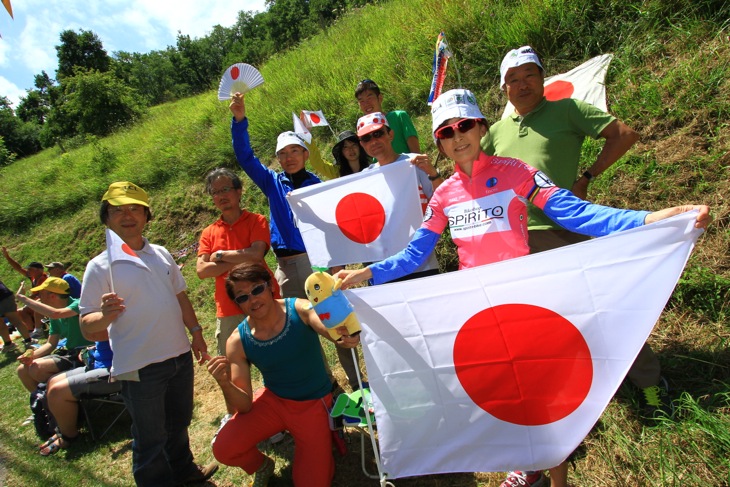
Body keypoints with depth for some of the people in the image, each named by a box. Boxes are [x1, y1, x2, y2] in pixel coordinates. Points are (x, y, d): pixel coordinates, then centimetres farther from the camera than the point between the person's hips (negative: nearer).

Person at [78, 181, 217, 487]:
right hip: (139, 367, -5)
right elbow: (86, 325, -13)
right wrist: (105, 315, -34)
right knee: (150, 438, 12)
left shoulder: (161, 254, 4)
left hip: (180, 356, 6)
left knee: (178, 422, 26)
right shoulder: (100, 266, -12)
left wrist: (196, 332, 10)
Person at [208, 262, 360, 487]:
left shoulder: (300, 309, -22)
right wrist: (225, 384, -33)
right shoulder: (237, 342, -14)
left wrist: (346, 337, -66)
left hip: (313, 403, -2)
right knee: (223, 448, -18)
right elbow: (243, 405, -12)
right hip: (272, 400, 2)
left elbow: (334, 329, -41)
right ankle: (261, 465, 17)